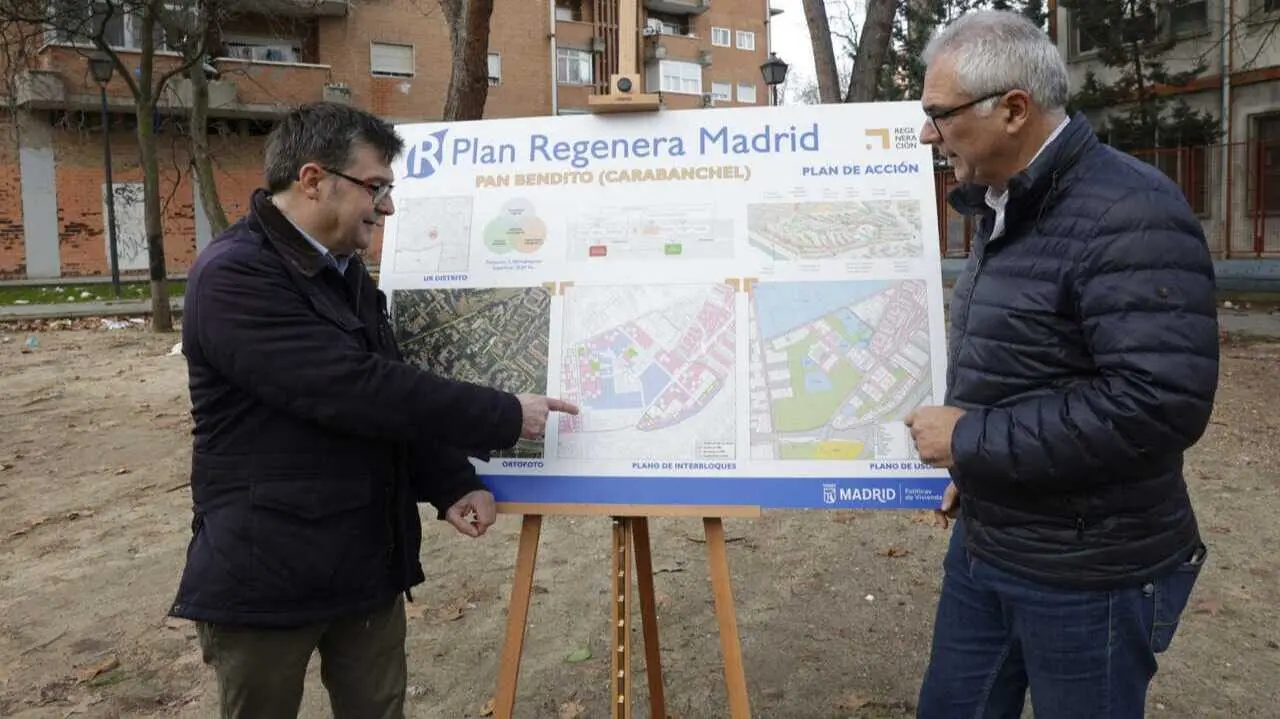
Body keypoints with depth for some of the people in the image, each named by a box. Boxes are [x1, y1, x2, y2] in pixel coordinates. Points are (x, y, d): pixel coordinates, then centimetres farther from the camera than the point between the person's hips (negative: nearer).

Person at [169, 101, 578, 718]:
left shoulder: (344, 272, 11)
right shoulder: (233, 277, -19)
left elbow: (393, 392, 11)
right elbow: (356, 392, -27)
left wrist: (451, 484, -4)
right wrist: (507, 416, -19)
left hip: (368, 562, 8)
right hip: (266, 573, -7)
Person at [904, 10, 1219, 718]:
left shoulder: (1128, 214, -21)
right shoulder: (1005, 210, 9)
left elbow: (1160, 401, -30)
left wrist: (970, 440, -23)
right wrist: (976, 471, 13)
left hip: (1085, 573, -8)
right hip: (984, 542, 8)